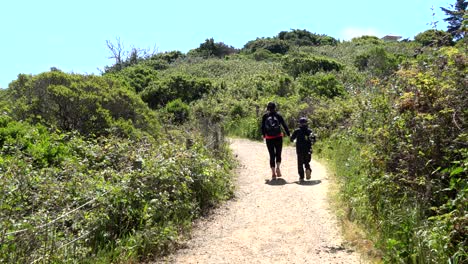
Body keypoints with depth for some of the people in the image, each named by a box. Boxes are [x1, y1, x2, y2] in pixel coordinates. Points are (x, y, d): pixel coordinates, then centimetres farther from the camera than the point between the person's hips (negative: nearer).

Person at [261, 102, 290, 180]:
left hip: (269, 139, 0)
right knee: (278, 154, 13)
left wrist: (264, 135, 18)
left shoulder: (264, 117, 0)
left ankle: (273, 173, 1)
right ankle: (278, 167, -12)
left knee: (272, 155, 7)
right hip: (278, 138, 0)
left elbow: (262, 127, 4)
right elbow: (284, 126, -1)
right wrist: (288, 134, 6)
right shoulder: (278, 115, -1)